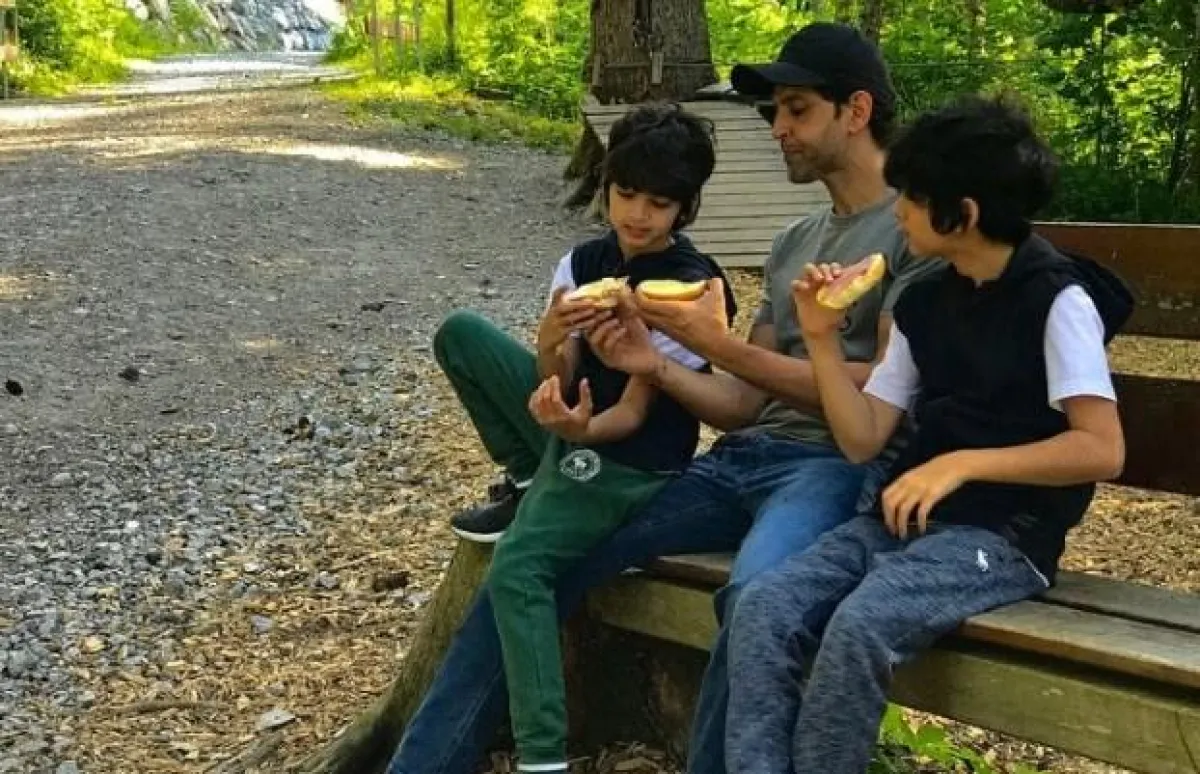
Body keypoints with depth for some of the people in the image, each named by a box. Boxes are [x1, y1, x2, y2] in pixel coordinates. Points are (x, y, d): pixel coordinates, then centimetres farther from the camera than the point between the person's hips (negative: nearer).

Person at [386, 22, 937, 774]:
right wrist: (656, 366, -3)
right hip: (740, 460, 7)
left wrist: (721, 344, -14)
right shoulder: (794, 241, 22)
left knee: (756, 596, -41)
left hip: (840, 465, -7)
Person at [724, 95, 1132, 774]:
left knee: (860, 624, -33)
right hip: (910, 519, 6)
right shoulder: (924, 302, 12)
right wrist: (823, 340, 0)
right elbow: (862, 440, 10)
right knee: (763, 608, -19)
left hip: (1004, 534, -6)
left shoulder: (1057, 298, -8)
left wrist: (962, 463, -21)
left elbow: (1102, 449, -17)